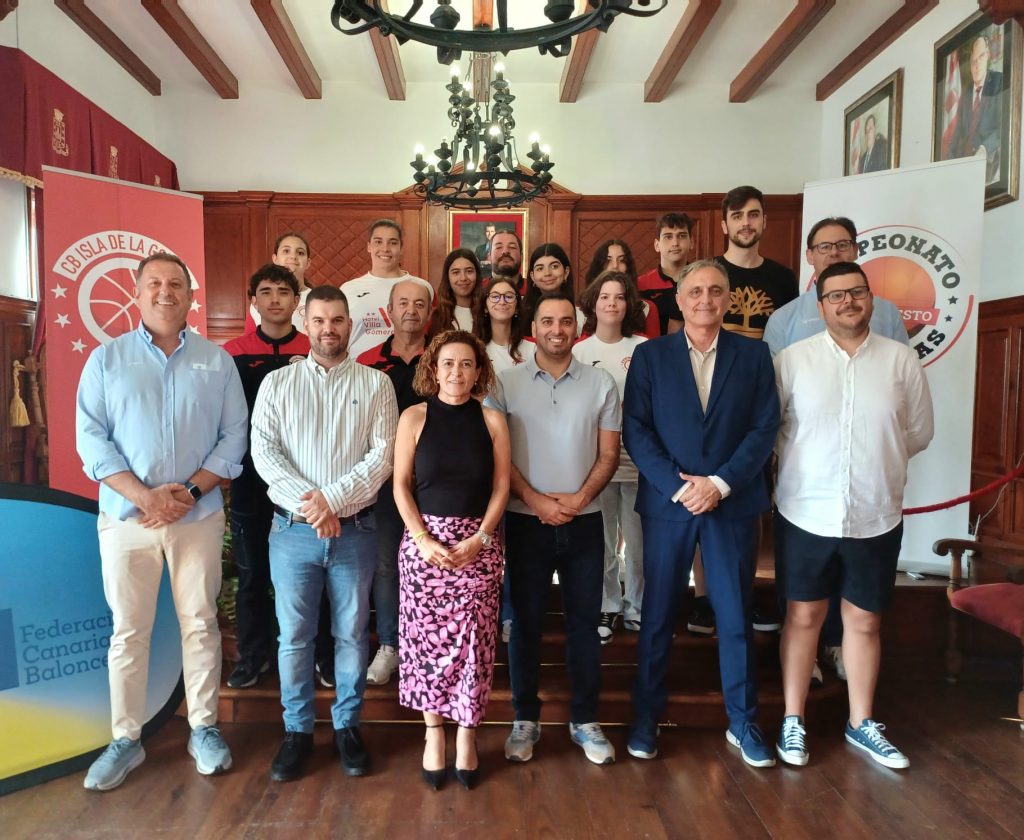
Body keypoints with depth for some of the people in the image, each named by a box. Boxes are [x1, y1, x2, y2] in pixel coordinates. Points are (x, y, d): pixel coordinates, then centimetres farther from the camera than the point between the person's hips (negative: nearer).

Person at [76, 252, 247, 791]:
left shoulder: (217, 361, 4)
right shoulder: (106, 358, 4)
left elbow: (233, 437, -1)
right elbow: (91, 437, -3)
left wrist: (190, 491, -13)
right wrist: (143, 495, -15)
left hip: (199, 516, 0)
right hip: (126, 516, 0)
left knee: (200, 623, 8)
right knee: (128, 630, 8)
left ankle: (204, 729, 22)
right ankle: (126, 739, 23)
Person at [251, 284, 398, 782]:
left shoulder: (375, 384, 2)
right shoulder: (277, 383, 6)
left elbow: (384, 455, -6)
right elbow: (263, 452, -3)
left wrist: (332, 498, -15)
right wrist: (307, 503, -14)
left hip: (354, 530, 0)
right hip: (293, 529, 1)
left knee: (352, 634, 10)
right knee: (294, 635, 9)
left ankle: (347, 726, 27)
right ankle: (297, 730, 26)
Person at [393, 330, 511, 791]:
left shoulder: (492, 420, 3)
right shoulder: (414, 417, 1)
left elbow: (501, 486, 2)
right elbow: (401, 484, 0)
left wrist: (479, 538, -9)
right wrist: (424, 540, -11)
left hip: (478, 543, 0)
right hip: (424, 540, 0)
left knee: (472, 640, 2)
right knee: (425, 637, 5)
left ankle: (466, 734, 20)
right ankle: (433, 732, 23)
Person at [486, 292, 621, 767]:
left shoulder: (602, 384, 2)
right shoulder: (505, 383, -1)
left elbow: (609, 454, 3)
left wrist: (578, 499, -11)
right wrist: (535, 499, -12)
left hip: (584, 521, 1)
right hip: (526, 520, -1)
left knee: (584, 620, 9)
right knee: (526, 620, 8)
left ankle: (585, 719, 24)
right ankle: (525, 719, 23)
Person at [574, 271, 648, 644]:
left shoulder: (644, 348, 0)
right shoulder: (579, 352, 1)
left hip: (638, 459, 0)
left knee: (640, 540, 8)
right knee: (602, 541, 9)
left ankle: (637, 608, 26)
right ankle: (607, 608, 25)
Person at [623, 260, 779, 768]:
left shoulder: (754, 355, 5)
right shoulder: (649, 356, 3)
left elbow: (764, 429, -1)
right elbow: (635, 430, -4)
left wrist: (720, 483, -12)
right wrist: (679, 485, -14)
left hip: (733, 504, 1)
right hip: (666, 502, 0)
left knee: (736, 616, 9)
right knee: (657, 616, 9)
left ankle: (742, 722, 27)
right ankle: (646, 718, 25)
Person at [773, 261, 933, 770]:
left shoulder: (902, 361, -1)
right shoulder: (793, 359, -5)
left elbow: (919, 433, 9)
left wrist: (878, 462, 10)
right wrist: (801, 463, 2)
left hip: (876, 516, 2)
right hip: (805, 513, -1)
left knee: (864, 620, 14)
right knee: (803, 616, 10)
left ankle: (861, 723, 32)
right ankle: (793, 720, 25)